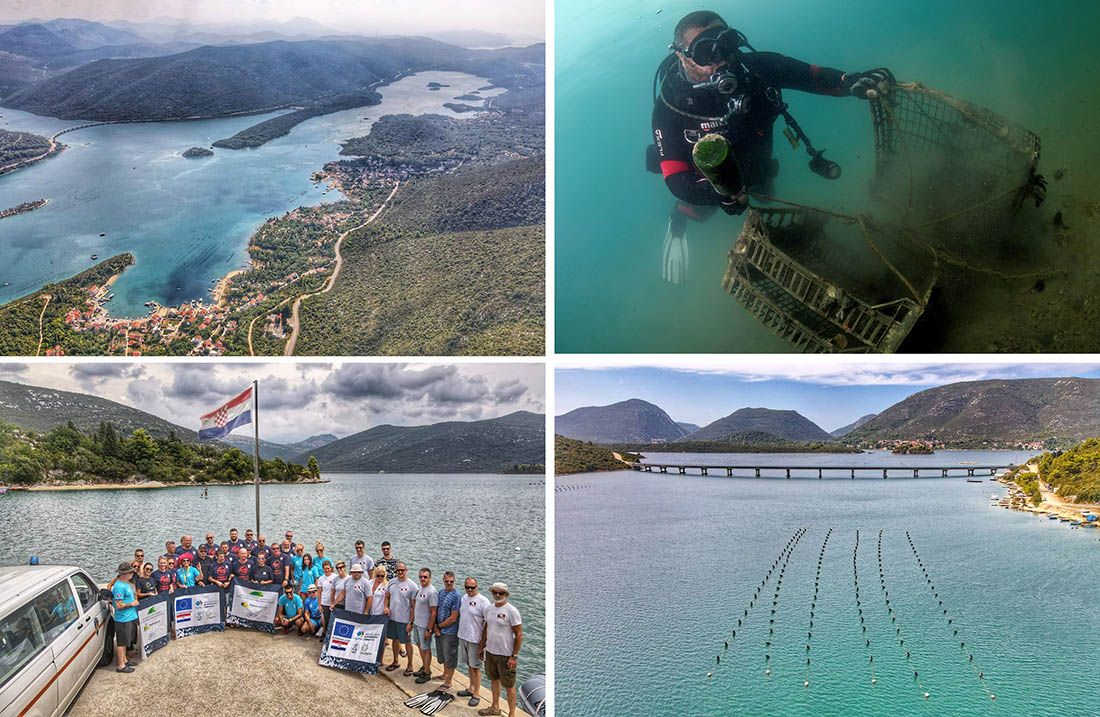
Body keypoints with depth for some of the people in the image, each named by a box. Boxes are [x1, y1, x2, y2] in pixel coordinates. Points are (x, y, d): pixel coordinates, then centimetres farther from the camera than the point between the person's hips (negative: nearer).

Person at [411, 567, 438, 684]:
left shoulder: (432, 592, -21)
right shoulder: (419, 589, 6)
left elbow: (433, 613, -21)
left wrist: (429, 630, -20)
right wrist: (411, 622, 15)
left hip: (425, 626, -8)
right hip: (416, 623, 8)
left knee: (426, 649, 3)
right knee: (420, 646, 19)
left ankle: (427, 673, 14)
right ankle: (424, 667, 36)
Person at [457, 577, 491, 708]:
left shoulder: (483, 601, -17)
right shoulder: (464, 598, 6)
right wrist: (460, 633, 16)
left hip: (475, 639, -7)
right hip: (463, 637, 7)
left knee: (475, 667, 1)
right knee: (469, 665, 19)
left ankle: (476, 694, 10)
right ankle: (471, 689, 32)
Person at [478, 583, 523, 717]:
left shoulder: (511, 611, -16)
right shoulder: (489, 609, 4)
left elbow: (519, 635, -15)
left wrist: (514, 656, -17)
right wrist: (482, 648, 17)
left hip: (505, 655, -7)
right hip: (490, 651, 7)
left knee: (509, 685, 2)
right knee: (494, 680, 20)